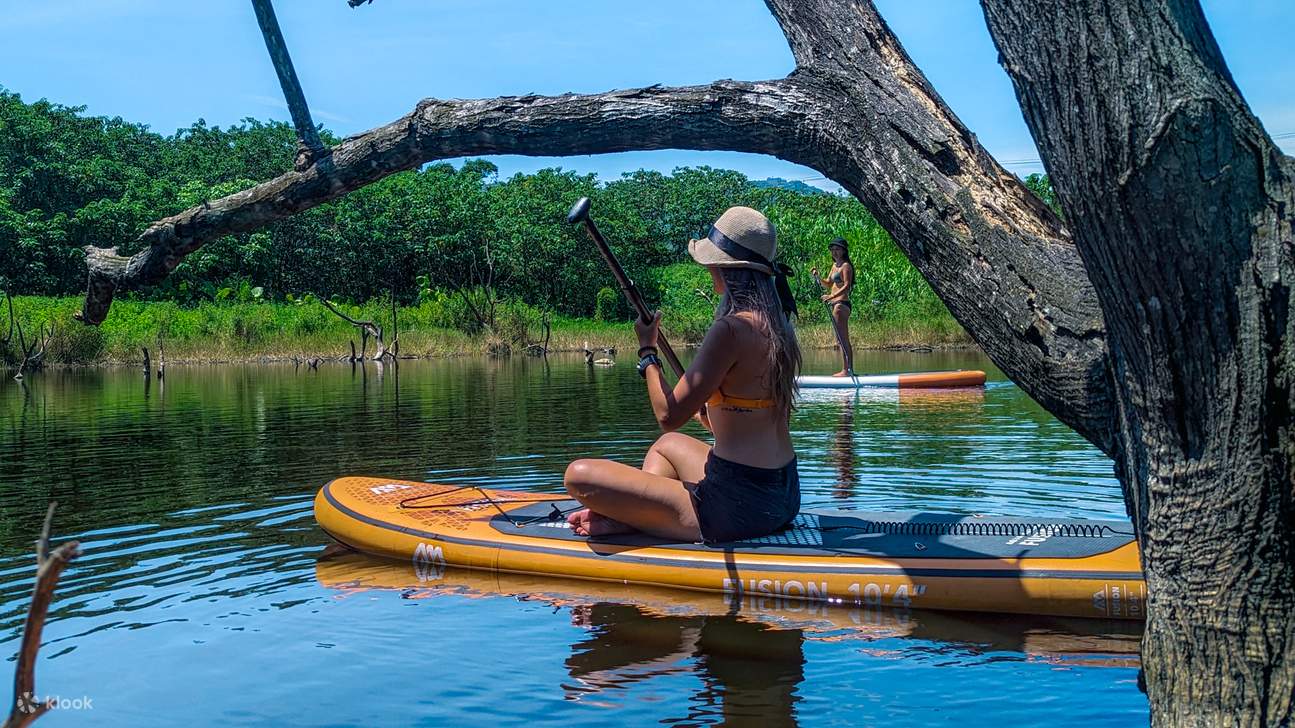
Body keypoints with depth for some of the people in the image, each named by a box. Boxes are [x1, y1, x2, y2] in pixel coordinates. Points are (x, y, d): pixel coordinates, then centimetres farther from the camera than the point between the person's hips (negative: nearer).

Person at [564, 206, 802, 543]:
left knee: (580, 475, -14)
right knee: (667, 445, 37)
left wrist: (648, 350, -2)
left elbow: (669, 416, -15)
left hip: (739, 508, -10)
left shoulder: (730, 329, -19)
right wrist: (708, 411, 31)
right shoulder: (777, 325, 9)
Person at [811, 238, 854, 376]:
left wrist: (832, 296, -28)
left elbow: (847, 285, -18)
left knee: (842, 339, -11)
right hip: (835, 304, 10)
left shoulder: (846, 266, -8)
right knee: (843, 339, 11)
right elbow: (828, 284, 24)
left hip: (841, 303, -10)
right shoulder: (835, 265, 20)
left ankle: (846, 370, -12)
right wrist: (817, 277, 8)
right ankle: (849, 369, 15)